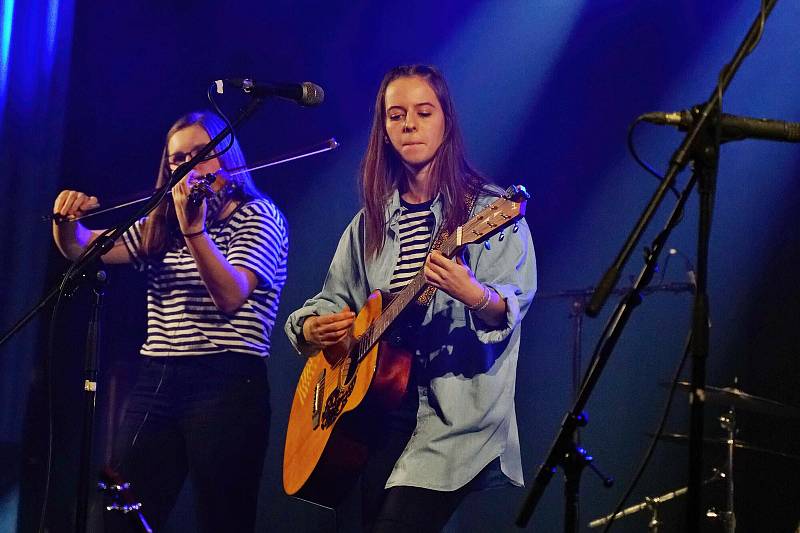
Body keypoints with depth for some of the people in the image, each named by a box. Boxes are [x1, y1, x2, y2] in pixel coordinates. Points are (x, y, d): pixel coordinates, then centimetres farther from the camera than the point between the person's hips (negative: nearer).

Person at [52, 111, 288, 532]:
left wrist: (194, 228, -28)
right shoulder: (160, 225, 19)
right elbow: (81, 249, 17)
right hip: (154, 382, 6)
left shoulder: (258, 214, 1)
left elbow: (231, 295, -15)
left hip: (227, 383, -6)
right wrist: (67, 221, -5)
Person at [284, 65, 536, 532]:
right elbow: (334, 299, 20)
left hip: (459, 410, -5)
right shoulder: (370, 223, 15)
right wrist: (311, 327, -2)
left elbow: (513, 305, -11)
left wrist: (475, 296, -33)